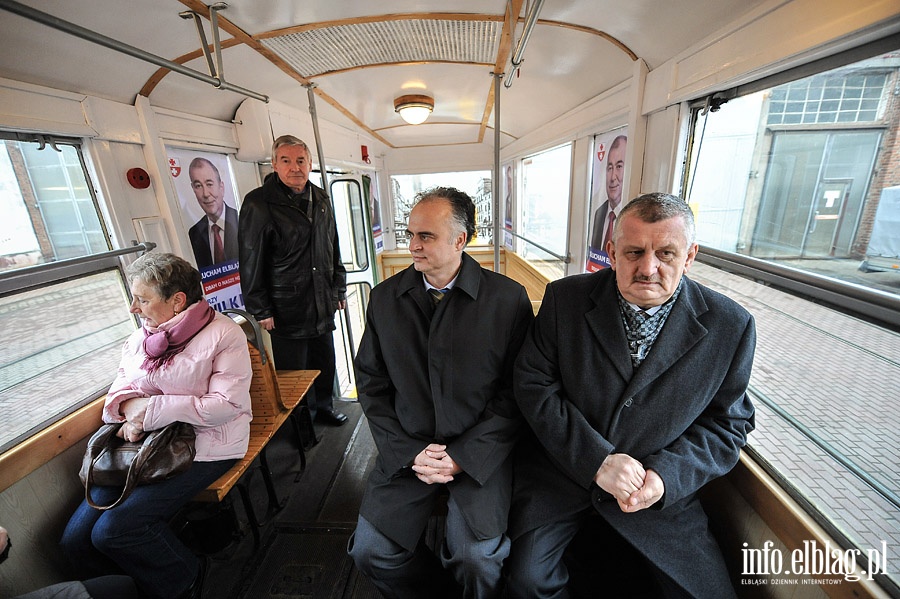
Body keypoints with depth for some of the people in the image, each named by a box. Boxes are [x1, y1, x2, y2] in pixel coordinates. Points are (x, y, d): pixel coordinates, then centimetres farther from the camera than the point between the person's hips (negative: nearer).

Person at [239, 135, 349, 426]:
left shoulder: (321, 200, 10)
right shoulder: (258, 203, -9)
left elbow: (334, 248, 16)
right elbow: (251, 262, -10)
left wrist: (339, 288, 15)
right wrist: (260, 309, -10)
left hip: (322, 304, 6)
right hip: (287, 309, -6)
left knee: (325, 361, 18)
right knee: (293, 372, 6)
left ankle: (323, 406, 39)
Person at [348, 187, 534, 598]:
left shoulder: (508, 299, -9)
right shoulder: (385, 297, 0)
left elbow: (516, 390, -7)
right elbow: (371, 383, 3)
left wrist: (463, 455, -12)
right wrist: (408, 452, -5)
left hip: (481, 452, -2)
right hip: (406, 450, 3)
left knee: (477, 556, -18)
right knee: (369, 550, -4)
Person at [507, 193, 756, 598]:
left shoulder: (730, 326, -7)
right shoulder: (565, 298, -11)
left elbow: (729, 423, 0)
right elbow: (533, 384, -11)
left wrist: (667, 474, -16)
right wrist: (596, 459, -18)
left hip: (661, 487, 2)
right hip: (562, 465, -1)